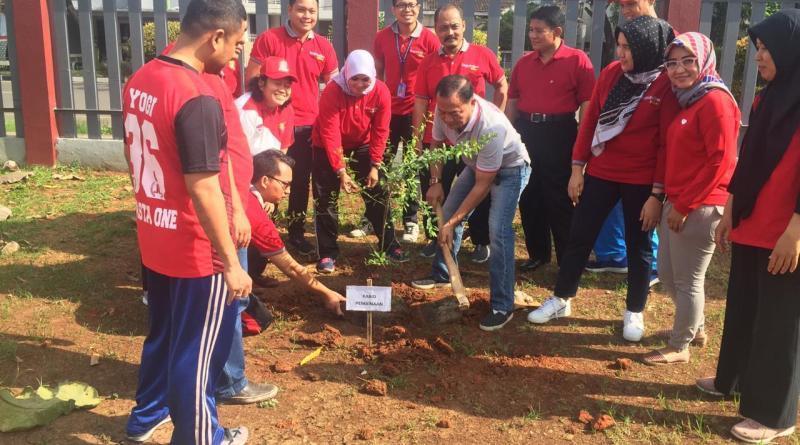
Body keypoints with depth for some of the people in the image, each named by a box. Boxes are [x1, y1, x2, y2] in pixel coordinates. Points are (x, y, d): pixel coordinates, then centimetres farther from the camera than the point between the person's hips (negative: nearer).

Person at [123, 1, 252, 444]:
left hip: (154, 239, 9)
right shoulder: (198, 99, -25)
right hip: (196, 250, -8)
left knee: (163, 333, 27)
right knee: (195, 352, 10)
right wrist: (231, 263, -18)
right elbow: (203, 191, -26)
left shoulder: (139, 80, 3)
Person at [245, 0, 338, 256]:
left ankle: (297, 233, 26)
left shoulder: (323, 46, 4)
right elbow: (251, 80, -5)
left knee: (301, 182, 12)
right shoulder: (268, 39, -7)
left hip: (308, 126, 3)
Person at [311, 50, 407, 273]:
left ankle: (389, 244, 18)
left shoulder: (381, 92, -21)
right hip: (327, 147, -2)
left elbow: (380, 131, -13)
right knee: (325, 198, -5)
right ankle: (327, 253, 4)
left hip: (362, 146, 3)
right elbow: (330, 135, -29)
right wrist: (341, 171, -32)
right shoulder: (332, 91, -29)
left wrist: (375, 166, -16)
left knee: (378, 194, 3)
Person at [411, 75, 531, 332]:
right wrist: (435, 182, -8)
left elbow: (482, 185, -32)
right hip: (476, 164, 7)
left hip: (509, 169, -7)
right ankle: (442, 274, 33)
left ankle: (502, 307, -12)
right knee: (448, 212, 9)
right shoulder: (445, 110, -23)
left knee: (498, 231, -21)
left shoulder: (491, 127, -41)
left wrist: (452, 223, -27)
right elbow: (437, 144, 1)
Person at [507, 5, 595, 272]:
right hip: (525, 131, 6)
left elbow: (587, 104, -8)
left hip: (559, 134, -5)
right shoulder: (524, 62, 9)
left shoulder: (577, 60, -7)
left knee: (559, 200, 0)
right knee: (528, 197, 12)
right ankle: (537, 253, 28)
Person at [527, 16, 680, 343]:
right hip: (600, 172, 4)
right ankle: (561, 300, 25)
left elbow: (668, 143, -10)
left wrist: (658, 193, -12)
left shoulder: (667, 84, -11)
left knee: (638, 246, 10)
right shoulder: (611, 73, 1)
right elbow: (590, 120, 6)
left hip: (642, 181, -4)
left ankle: (634, 312, 27)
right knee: (579, 237, 9)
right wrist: (577, 168, 4)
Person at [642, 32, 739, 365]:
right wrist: (673, 200, 10)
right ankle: (695, 327, 40)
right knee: (667, 275, 18)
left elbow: (721, 162, -19)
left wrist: (685, 206, -16)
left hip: (700, 208, -9)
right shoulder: (686, 100, 15)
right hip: (676, 203, 9)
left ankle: (679, 347, 20)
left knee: (688, 280, 4)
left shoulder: (715, 101, -14)